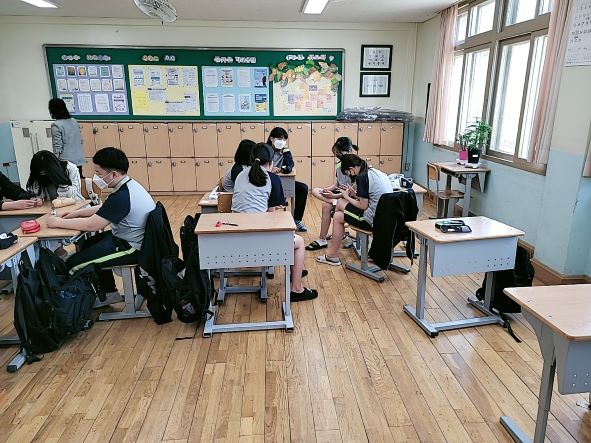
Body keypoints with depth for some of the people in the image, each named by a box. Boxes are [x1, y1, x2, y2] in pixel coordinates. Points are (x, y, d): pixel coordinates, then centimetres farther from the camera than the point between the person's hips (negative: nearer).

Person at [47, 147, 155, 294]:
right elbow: (103, 209, 19)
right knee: (87, 244, 29)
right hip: (131, 238, 11)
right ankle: (108, 290, 35)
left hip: (131, 248, -11)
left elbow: (91, 225, -23)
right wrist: (76, 213, 10)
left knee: (72, 265, -9)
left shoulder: (122, 196, -27)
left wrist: (58, 222, -10)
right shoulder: (129, 185, 4)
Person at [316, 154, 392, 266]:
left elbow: (363, 206, -14)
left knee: (338, 217, 6)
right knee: (340, 202, 17)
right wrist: (355, 194, 14)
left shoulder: (361, 177, -15)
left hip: (374, 220, -9)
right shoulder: (376, 172, 12)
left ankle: (332, 256, 17)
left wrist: (347, 196, 0)